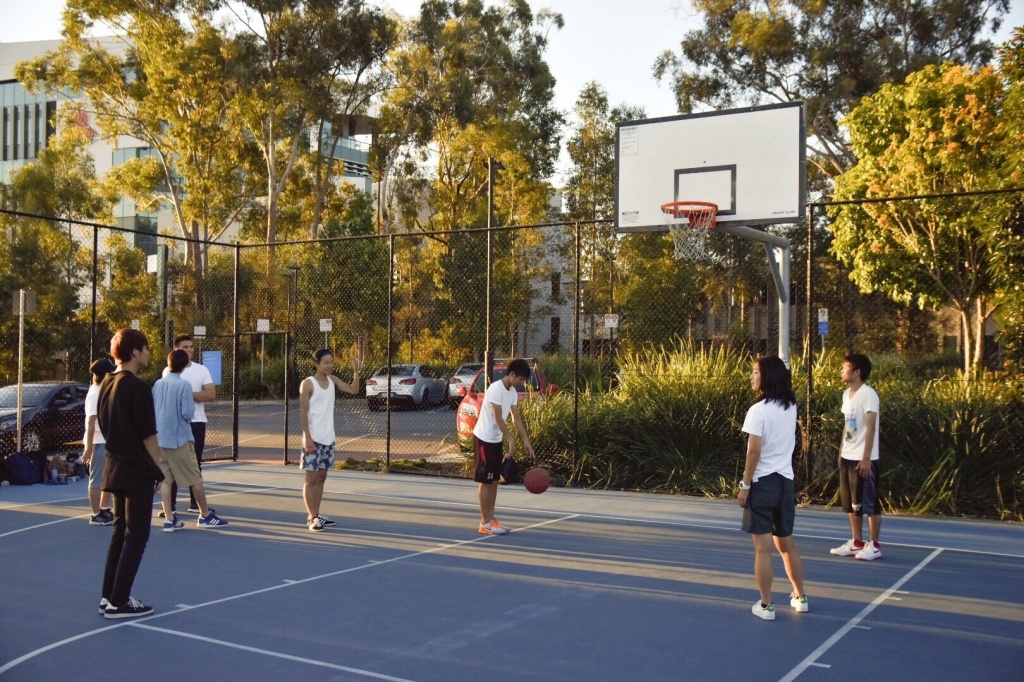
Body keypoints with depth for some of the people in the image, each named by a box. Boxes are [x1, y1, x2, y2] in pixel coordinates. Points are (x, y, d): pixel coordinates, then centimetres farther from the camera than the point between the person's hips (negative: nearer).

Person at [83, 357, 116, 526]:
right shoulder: (95, 393, -15)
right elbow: (90, 422, -20)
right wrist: (88, 447, -23)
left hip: (108, 441, 9)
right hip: (98, 442, -9)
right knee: (97, 480, 0)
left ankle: (104, 510, 28)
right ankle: (96, 515, 7)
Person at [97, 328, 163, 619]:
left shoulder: (106, 383, 8)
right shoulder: (137, 388, -17)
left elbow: (105, 426, 14)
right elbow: (148, 435, -15)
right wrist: (159, 469, -7)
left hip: (115, 467, 8)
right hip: (138, 471, -8)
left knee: (120, 532, 17)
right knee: (136, 537, 0)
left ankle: (109, 596, 21)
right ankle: (118, 602, 3)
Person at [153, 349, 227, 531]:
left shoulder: (158, 384, 2)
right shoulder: (183, 385, -12)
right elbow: (187, 413, -17)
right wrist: (192, 406, 4)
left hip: (159, 439, 5)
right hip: (179, 438, -5)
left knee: (165, 479, 6)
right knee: (195, 479, 7)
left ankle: (169, 519, 3)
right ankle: (205, 516, 16)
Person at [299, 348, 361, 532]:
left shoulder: (332, 380, 8)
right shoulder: (308, 384, -10)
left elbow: (353, 390, 8)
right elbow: (303, 412, -12)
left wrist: (356, 371, -5)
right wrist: (308, 438, -18)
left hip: (328, 439, 7)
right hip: (313, 439, -7)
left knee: (321, 477, 12)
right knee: (311, 478, -1)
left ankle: (316, 515, 20)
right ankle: (312, 518, 2)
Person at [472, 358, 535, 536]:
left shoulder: (513, 392, 6)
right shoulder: (495, 389, -21)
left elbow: (516, 417, 9)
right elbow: (498, 418, -23)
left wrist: (526, 440, 3)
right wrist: (511, 439, -23)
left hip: (496, 440, 9)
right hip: (484, 439, -9)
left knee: (494, 481, 10)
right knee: (486, 482, -4)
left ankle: (491, 519, 17)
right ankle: (485, 523, 0)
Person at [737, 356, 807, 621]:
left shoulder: (758, 411, -15)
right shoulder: (791, 407, 4)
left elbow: (754, 451, -17)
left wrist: (745, 485, -9)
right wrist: (780, 373, 14)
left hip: (762, 482, -7)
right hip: (785, 480, 7)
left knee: (763, 548, 0)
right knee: (787, 544, 19)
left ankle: (766, 605, 6)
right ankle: (800, 598, 30)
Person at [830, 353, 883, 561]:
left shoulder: (868, 394, -13)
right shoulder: (847, 394, 12)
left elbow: (871, 427, -17)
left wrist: (866, 457, -20)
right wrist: (841, 450, 16)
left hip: (863, 458, -9)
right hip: (847, 457, 9)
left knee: (869, 502, 0)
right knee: (850, 503, 12)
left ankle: (873, 545, 8)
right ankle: (856, 543, 20)